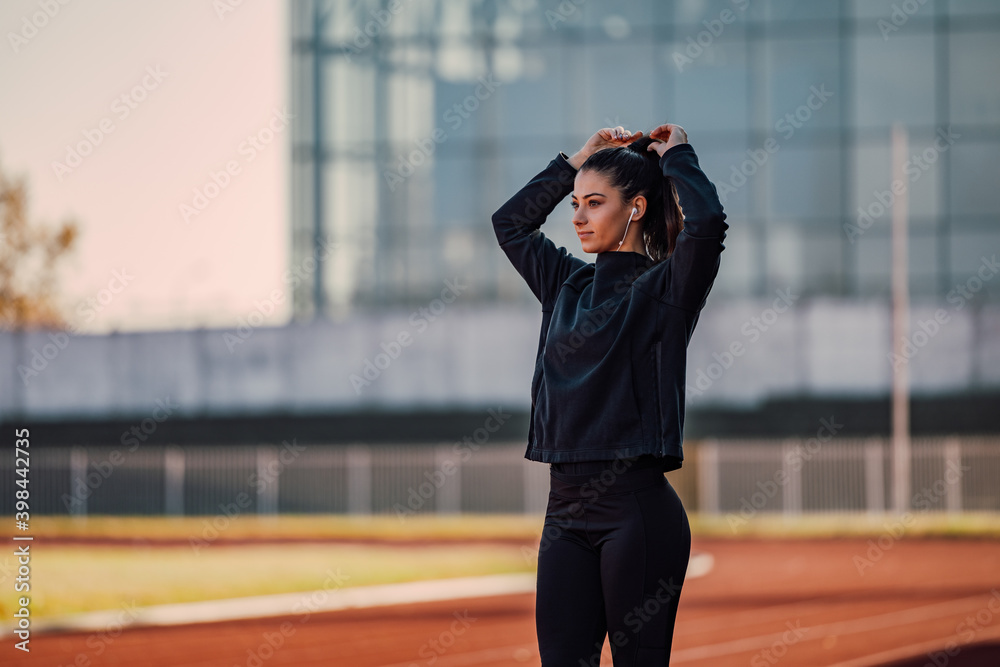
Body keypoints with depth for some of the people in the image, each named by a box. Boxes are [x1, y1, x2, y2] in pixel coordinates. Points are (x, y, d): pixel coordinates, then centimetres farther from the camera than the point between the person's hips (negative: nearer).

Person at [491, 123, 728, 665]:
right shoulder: (569, 285, 15)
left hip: (637, 509, -6)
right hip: (567, 510, 6)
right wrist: (577, 161, 22)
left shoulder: (663, 288, -4)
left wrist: (676, 158, -6)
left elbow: (707, 222, -23)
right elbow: (510, 222, 30)